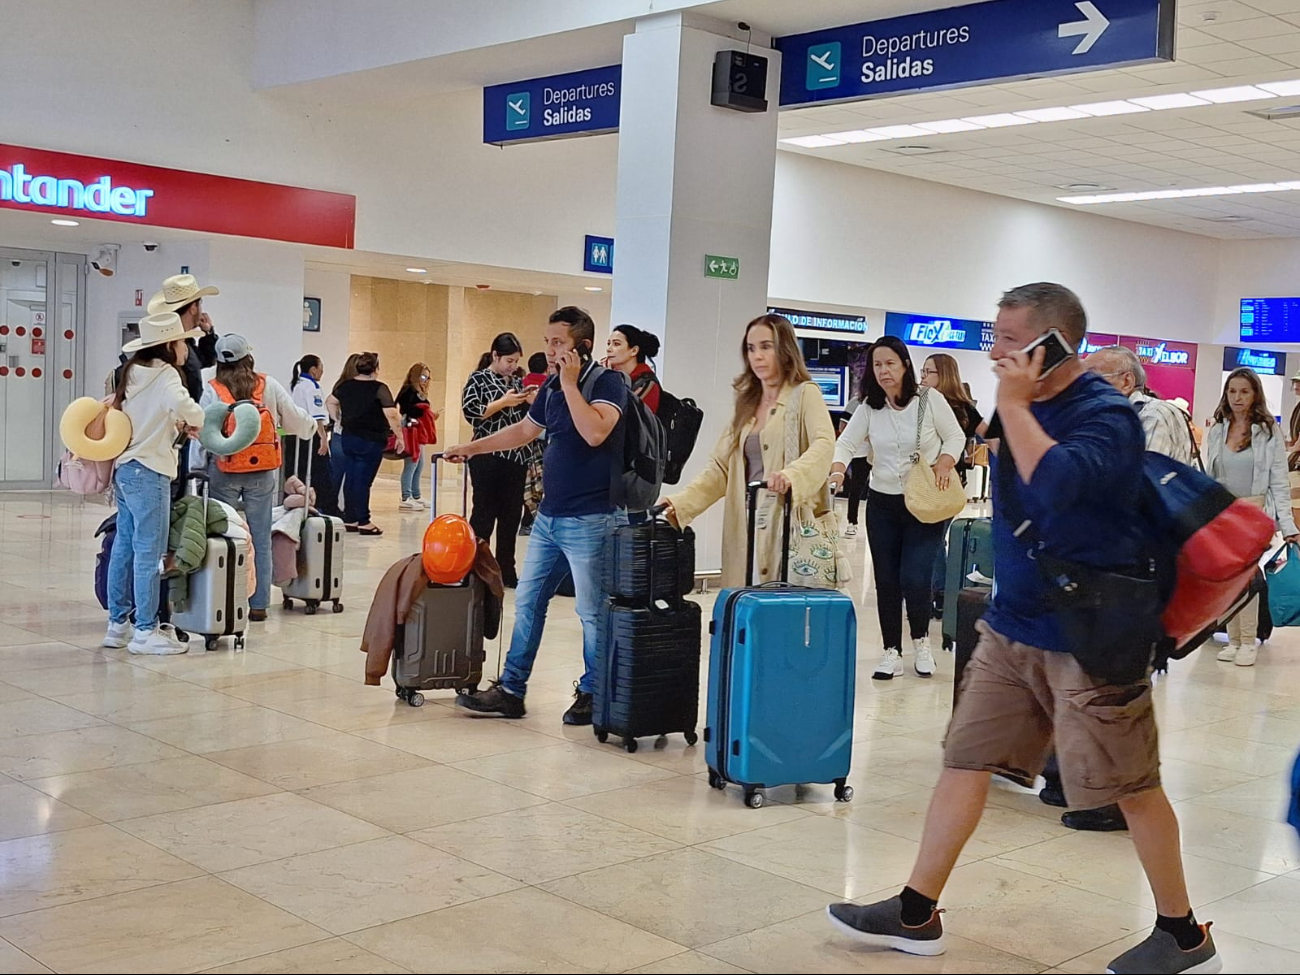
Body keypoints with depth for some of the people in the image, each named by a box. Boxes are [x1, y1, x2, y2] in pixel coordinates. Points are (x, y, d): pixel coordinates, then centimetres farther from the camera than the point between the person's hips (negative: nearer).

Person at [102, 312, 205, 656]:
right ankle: (146, 630, -1)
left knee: (124, 548, 12)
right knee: (149, 553, -4)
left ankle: (118, 624, 19)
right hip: (148, 473, -9)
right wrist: (195, 421, -12)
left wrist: (174, 423, 9)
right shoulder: (165, 375, -13)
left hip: (125, 469, 9)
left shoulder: (133, 373, 13)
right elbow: (182, 406, -32)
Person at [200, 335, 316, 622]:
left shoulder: (212, 391, -6)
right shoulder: (269, 386, -3)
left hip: (224, 472, -1)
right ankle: (258, 604, 13)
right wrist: (313, 425, 27)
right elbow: (295, 419, 5)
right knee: (260, 539, 8)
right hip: (261, 472, 1)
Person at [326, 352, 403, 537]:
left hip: (348, 437, 6)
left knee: (350, 478, 12)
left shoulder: (345, 386, 7)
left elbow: (330, 402, 23)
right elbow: (391, 415, -21)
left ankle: (349, 519, 18)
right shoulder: (379, 389, -14)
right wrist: (399, 435, -12)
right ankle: (363, 522, 4)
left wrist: (339, 421, 27)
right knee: (363, 481, -2)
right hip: (371, 441, -6)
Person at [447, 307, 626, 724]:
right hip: (549, 515, 8)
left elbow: (595, 432, -30)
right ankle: (510, 690, 20)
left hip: (589, 520, -8)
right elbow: (524, 430, 27)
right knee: (527, 603, 12)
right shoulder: (551, 388, 11)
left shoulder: (607, 383, -12)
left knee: (593, 612, 2)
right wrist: (471, 448, 28)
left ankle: (592, 694, 16)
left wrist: (570, 383, -21)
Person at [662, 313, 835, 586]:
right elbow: (719, 467, 12)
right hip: (747, 528, 5)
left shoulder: (805, 394, 1)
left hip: (792, 524, -5)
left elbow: (824, 445, -17)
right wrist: (679, 503, -2)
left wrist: (791, 475, -36)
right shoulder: (747, 404, 18)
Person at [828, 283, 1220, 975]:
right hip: (1012, 626, 8)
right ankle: (916, 914, 17)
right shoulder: (1027, 408, 8)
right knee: (963, 760, 8)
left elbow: (1055, 483, -34)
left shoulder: (1105, 415, -15)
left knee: (1130, 786, 3)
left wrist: (1014, 405, -23)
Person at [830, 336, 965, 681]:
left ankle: (921, 640, 17)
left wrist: (944, 463, -17)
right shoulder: (869, 407, 0)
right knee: (886, 581, 5)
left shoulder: (930, 400, -7)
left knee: (914, 578, -11)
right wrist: (837, 469, -26)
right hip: (882, 503, 3)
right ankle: (892, 652, 17)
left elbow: (955, 436, 1)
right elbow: (846, 443, -6)